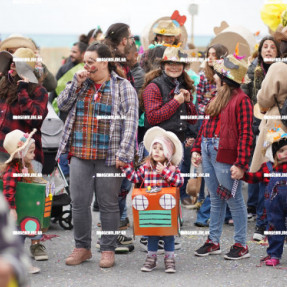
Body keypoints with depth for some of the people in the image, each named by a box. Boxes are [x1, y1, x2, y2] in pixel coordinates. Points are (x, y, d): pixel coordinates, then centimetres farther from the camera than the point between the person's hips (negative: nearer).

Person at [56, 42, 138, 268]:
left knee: (108, 204, 3)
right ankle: (82, 247, 17)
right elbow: (63, 105, 9)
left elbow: (131, 121, -8)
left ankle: (108, 250, 13)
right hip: (80, 154, 4)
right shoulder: (81, 83, 14)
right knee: (79, 202, 4)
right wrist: (77, 84, -3)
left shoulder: (123, 87, -2)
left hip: (108, 156, -4)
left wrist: (123, 153, -16)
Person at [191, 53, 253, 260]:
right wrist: (197, 149, 14)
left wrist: (241, 163, -20)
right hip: (208, 151, 9)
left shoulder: (241, 100, -12)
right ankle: (213, 242, 22)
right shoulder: (218, 97, 15)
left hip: (225, 155, -9)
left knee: (234, 200, -1)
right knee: (216, 199, 15)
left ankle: (241, 245, 7)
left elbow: (245, 134, -16)